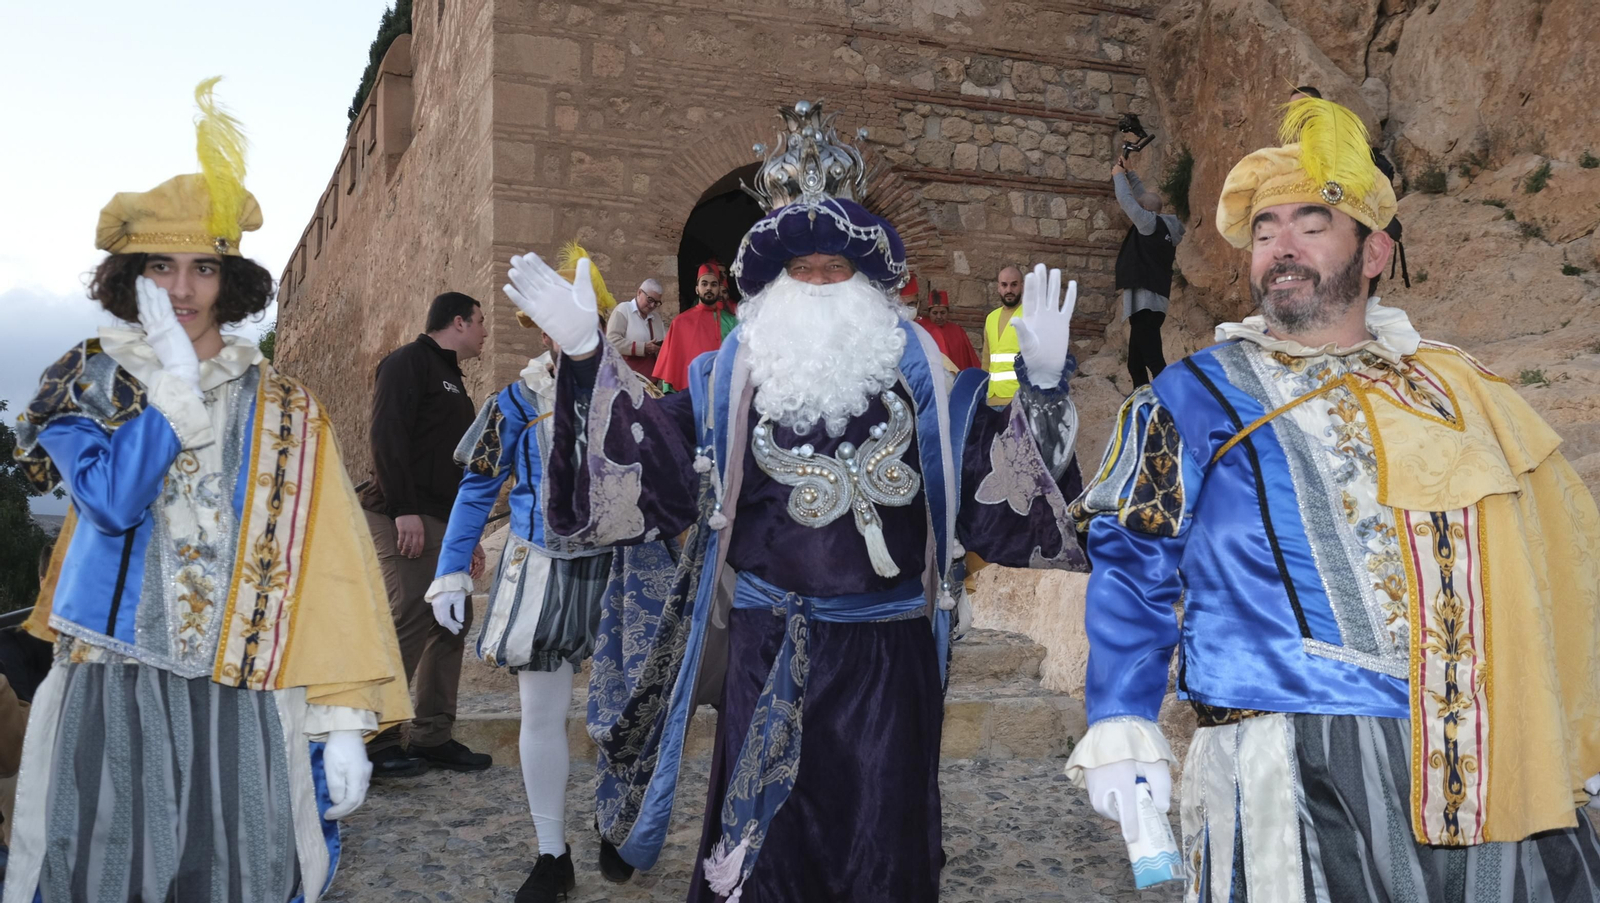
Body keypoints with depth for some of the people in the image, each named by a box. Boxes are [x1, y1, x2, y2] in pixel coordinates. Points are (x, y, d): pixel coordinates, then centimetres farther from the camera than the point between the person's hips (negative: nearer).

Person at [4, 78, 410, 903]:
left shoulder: (283, 411, 5)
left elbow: (327, 572, 0)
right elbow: (113, 500, -14)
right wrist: (174, 377, -10)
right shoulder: (85, 383, 6)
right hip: (110, 702, 0)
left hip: (243, 707, 1)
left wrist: (343, 720, -5)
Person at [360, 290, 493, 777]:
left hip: (445, 521, 10)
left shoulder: (452, 379, 24)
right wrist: (403, 509, -23)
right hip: (405, 519, -10)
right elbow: (386, 436, -17)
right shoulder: (408, 363, -4)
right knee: (409, 622, -13)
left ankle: (433, 736, 15)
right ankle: (375, 741, -4)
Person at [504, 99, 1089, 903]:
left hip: (888, 653, 1)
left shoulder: (917, 375, 3)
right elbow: (647, 460, -3)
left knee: (883, 837, 10)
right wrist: (586, 358, -10)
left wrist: (1042, 382, -11)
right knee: (763, 835, 9)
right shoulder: (730, 379, 2)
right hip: (768, 652, 0)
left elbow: (995, 480, 0)